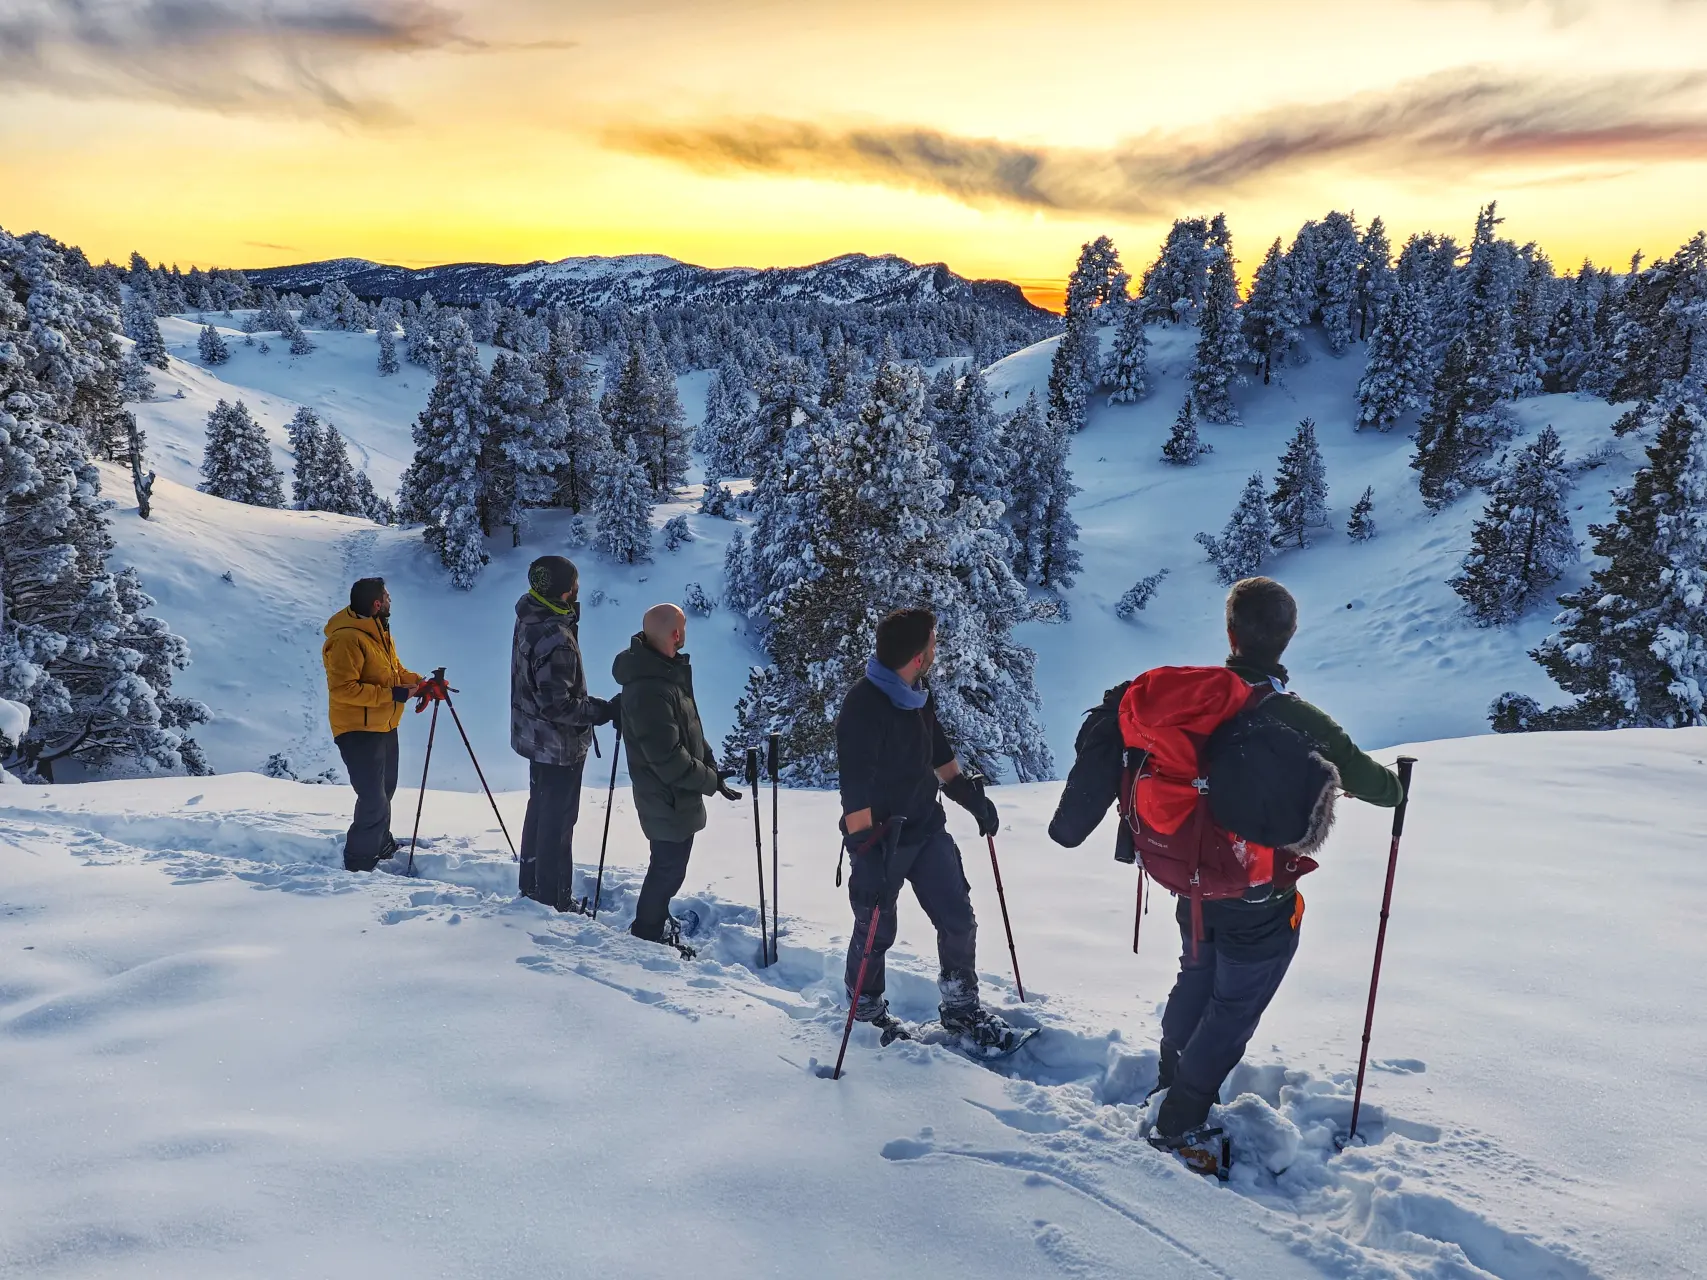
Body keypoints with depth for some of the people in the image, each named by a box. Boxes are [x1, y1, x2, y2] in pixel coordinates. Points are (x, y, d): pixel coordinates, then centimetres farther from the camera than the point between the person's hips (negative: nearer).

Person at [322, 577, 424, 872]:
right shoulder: (346, 639, -23)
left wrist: (419, 682, 2)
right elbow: (343, 689, -27)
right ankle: (360, 864, 3)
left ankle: (380, 843, 44)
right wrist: (393, 694, -26)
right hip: (358, 730, -10)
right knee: (374, 801, -11)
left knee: (384, 790, 24)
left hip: (384, 726, 10)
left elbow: (393, 669, 19)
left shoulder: (379, 631, 9)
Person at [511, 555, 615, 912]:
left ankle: (531, 883, 40)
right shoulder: (555, 639, -31)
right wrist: (600, 711, -19)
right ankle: (554, 899, 20)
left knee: (540, 810, 24)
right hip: (560, 744, -10)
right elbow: (556, 705, -28)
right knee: (558, 821, 5)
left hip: (536, 736, 10)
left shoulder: (530, 619, -1)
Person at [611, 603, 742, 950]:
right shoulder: (651, 690, -32)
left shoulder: (660, 669, 2)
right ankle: (647, 936, 26)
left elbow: (687, 730, 10)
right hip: (669, 798, -10)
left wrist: (709, 764, 4)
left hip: (671, 795, 10)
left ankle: (657, 921, 46)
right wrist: (711, 781, -18)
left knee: (668, 864, 27)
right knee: (669, 869, 8)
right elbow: (667, 757, -29)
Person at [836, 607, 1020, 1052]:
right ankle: (866, 1011, 34)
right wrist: (868, 859, -26)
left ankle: (961, 1008, 26)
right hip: (882, 841, -7)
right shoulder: (863, 706, -24)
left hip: (927, 828, 7)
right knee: (876, 931, 9)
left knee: (959, 919, 7)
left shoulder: (919, 696, 2)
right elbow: (855, 793, -25)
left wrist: (973, 797, 20)